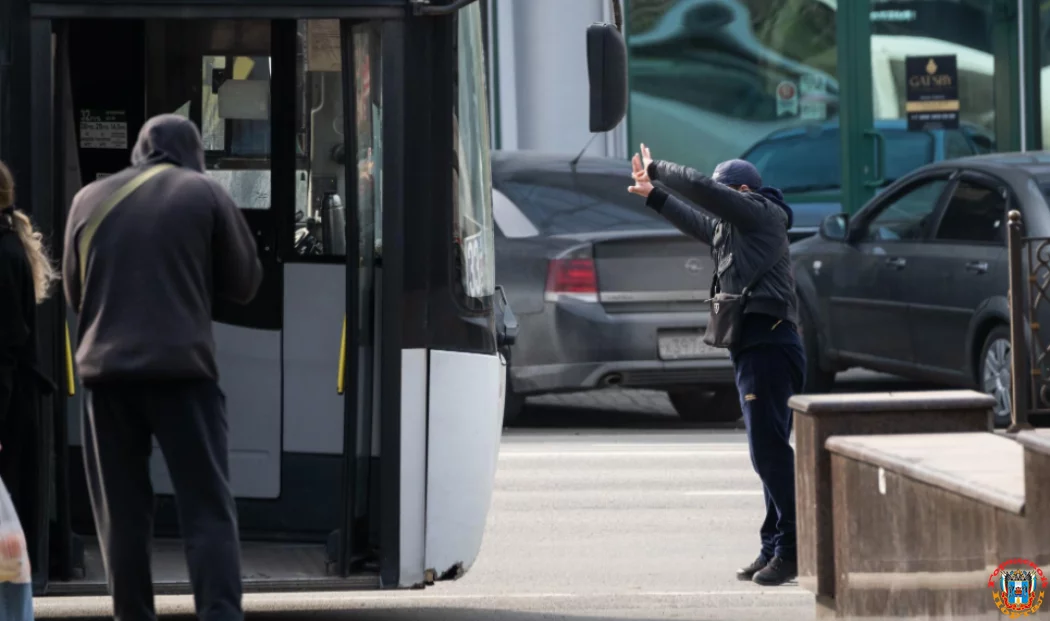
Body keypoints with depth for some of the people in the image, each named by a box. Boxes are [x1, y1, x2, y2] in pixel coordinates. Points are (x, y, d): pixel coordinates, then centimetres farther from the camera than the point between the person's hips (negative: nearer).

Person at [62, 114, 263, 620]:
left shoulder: (90, 198, 12)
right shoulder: (204, 193, 4)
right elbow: (244, 283, 9)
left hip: (107, 370, 3)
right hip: (182, 367, -3)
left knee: (122, 512, 9)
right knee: (207, 508, -3)